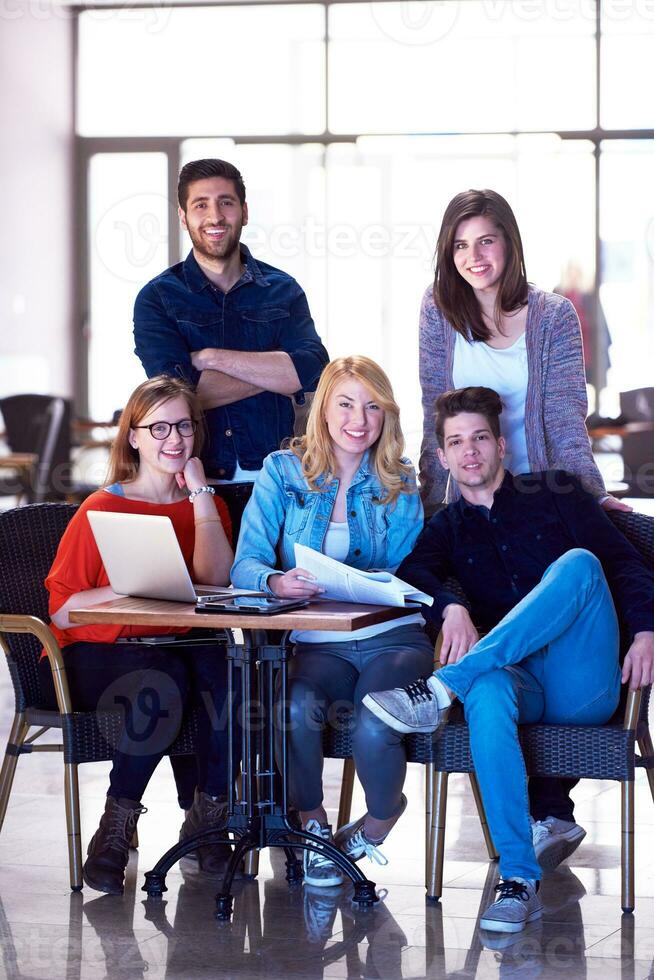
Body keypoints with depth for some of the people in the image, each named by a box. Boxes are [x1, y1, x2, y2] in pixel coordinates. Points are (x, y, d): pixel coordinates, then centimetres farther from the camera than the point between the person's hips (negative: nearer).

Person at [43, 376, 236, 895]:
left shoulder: (206, 505, 14)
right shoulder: (101, 510, 1)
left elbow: (216, 580, -8)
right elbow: (62, 611, -6)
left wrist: (200, 493, -4)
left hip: (177, 648, 3)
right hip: (93, 656, -3)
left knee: (224, 667, -30)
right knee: (161, 680, -35)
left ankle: (208, 815, -15)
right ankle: (116, 827, -21)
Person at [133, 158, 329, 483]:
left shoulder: (282, 290, 12)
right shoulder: (157, 298, 5)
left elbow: (313, 370, -5)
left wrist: (211, 358, -9)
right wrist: (274, 373, -4)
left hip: (273, 474, 2)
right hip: (194, 476, -2)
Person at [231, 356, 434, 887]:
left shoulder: (399, 483, 10)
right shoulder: (283, 471, 7)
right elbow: (246, 566, -3)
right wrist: (277, 582, -26)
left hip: (392, 636, 0)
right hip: (317, 643, 0)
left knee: (372, 730, -31)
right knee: (296, 708, -34)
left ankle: (381, 818, 6)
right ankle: (312, 823, -4)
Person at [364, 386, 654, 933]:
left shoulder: (555, 493, 15)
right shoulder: (447, 528, 20)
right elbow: (412, 574, -2)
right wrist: (449, 608, -24)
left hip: (582, 687, -1)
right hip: (520, 685, 1)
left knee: (578, 562, -27)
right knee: (486, 691, -37)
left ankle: (441, 691, -37)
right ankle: (520, 880, -41)